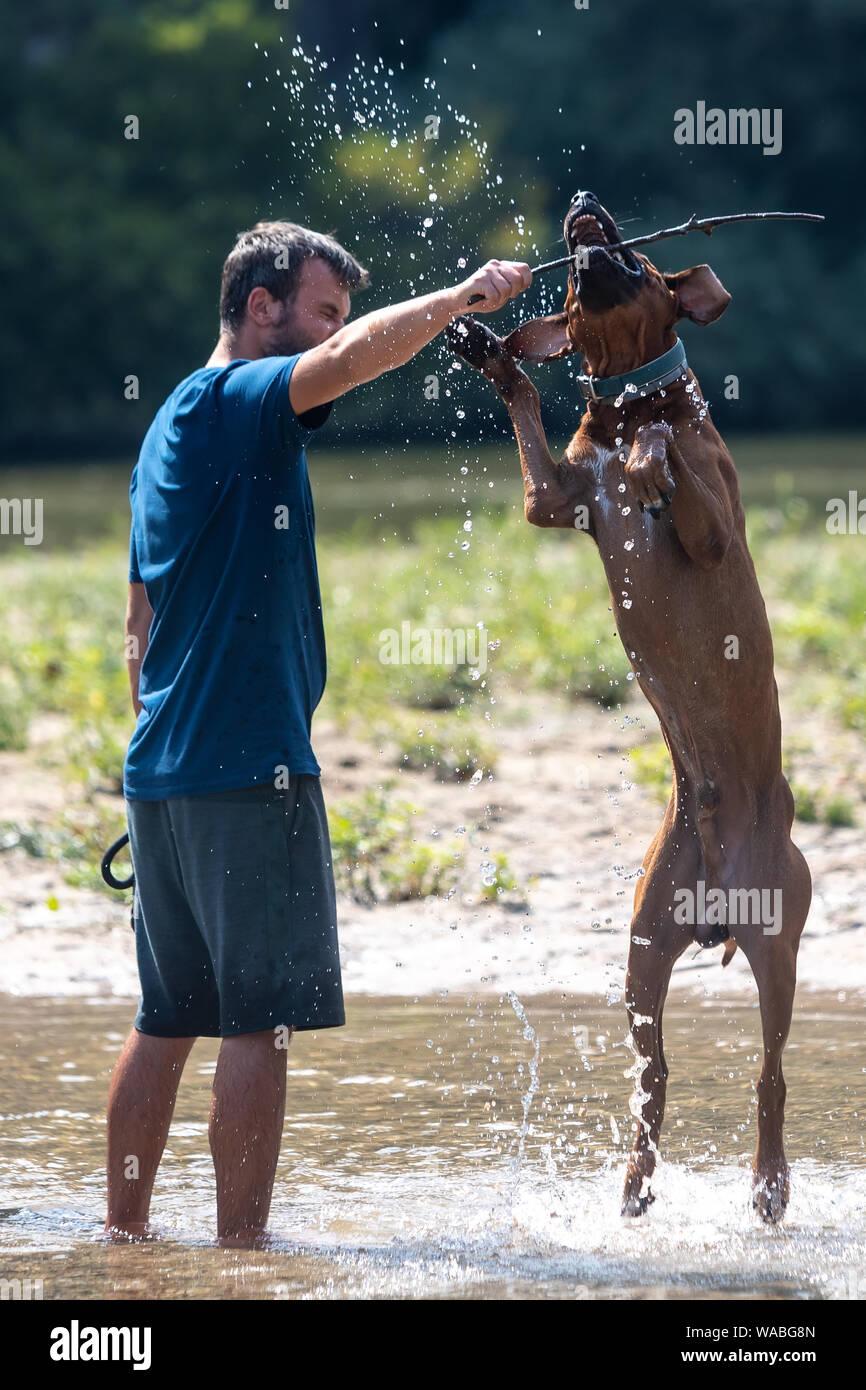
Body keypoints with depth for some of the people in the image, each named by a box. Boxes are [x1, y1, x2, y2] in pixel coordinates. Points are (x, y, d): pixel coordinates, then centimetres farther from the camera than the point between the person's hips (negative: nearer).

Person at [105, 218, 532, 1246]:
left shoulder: (172, 424, 21)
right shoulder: (239, 401, -8)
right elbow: (357, 356, -28)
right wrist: (467, 295, -15)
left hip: (162, 769, 10)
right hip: (247, 764, -10)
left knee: (168, 1018, 12)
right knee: (262, 1018, -8)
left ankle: (123, 1237, 15)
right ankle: (242, 1248, -9)